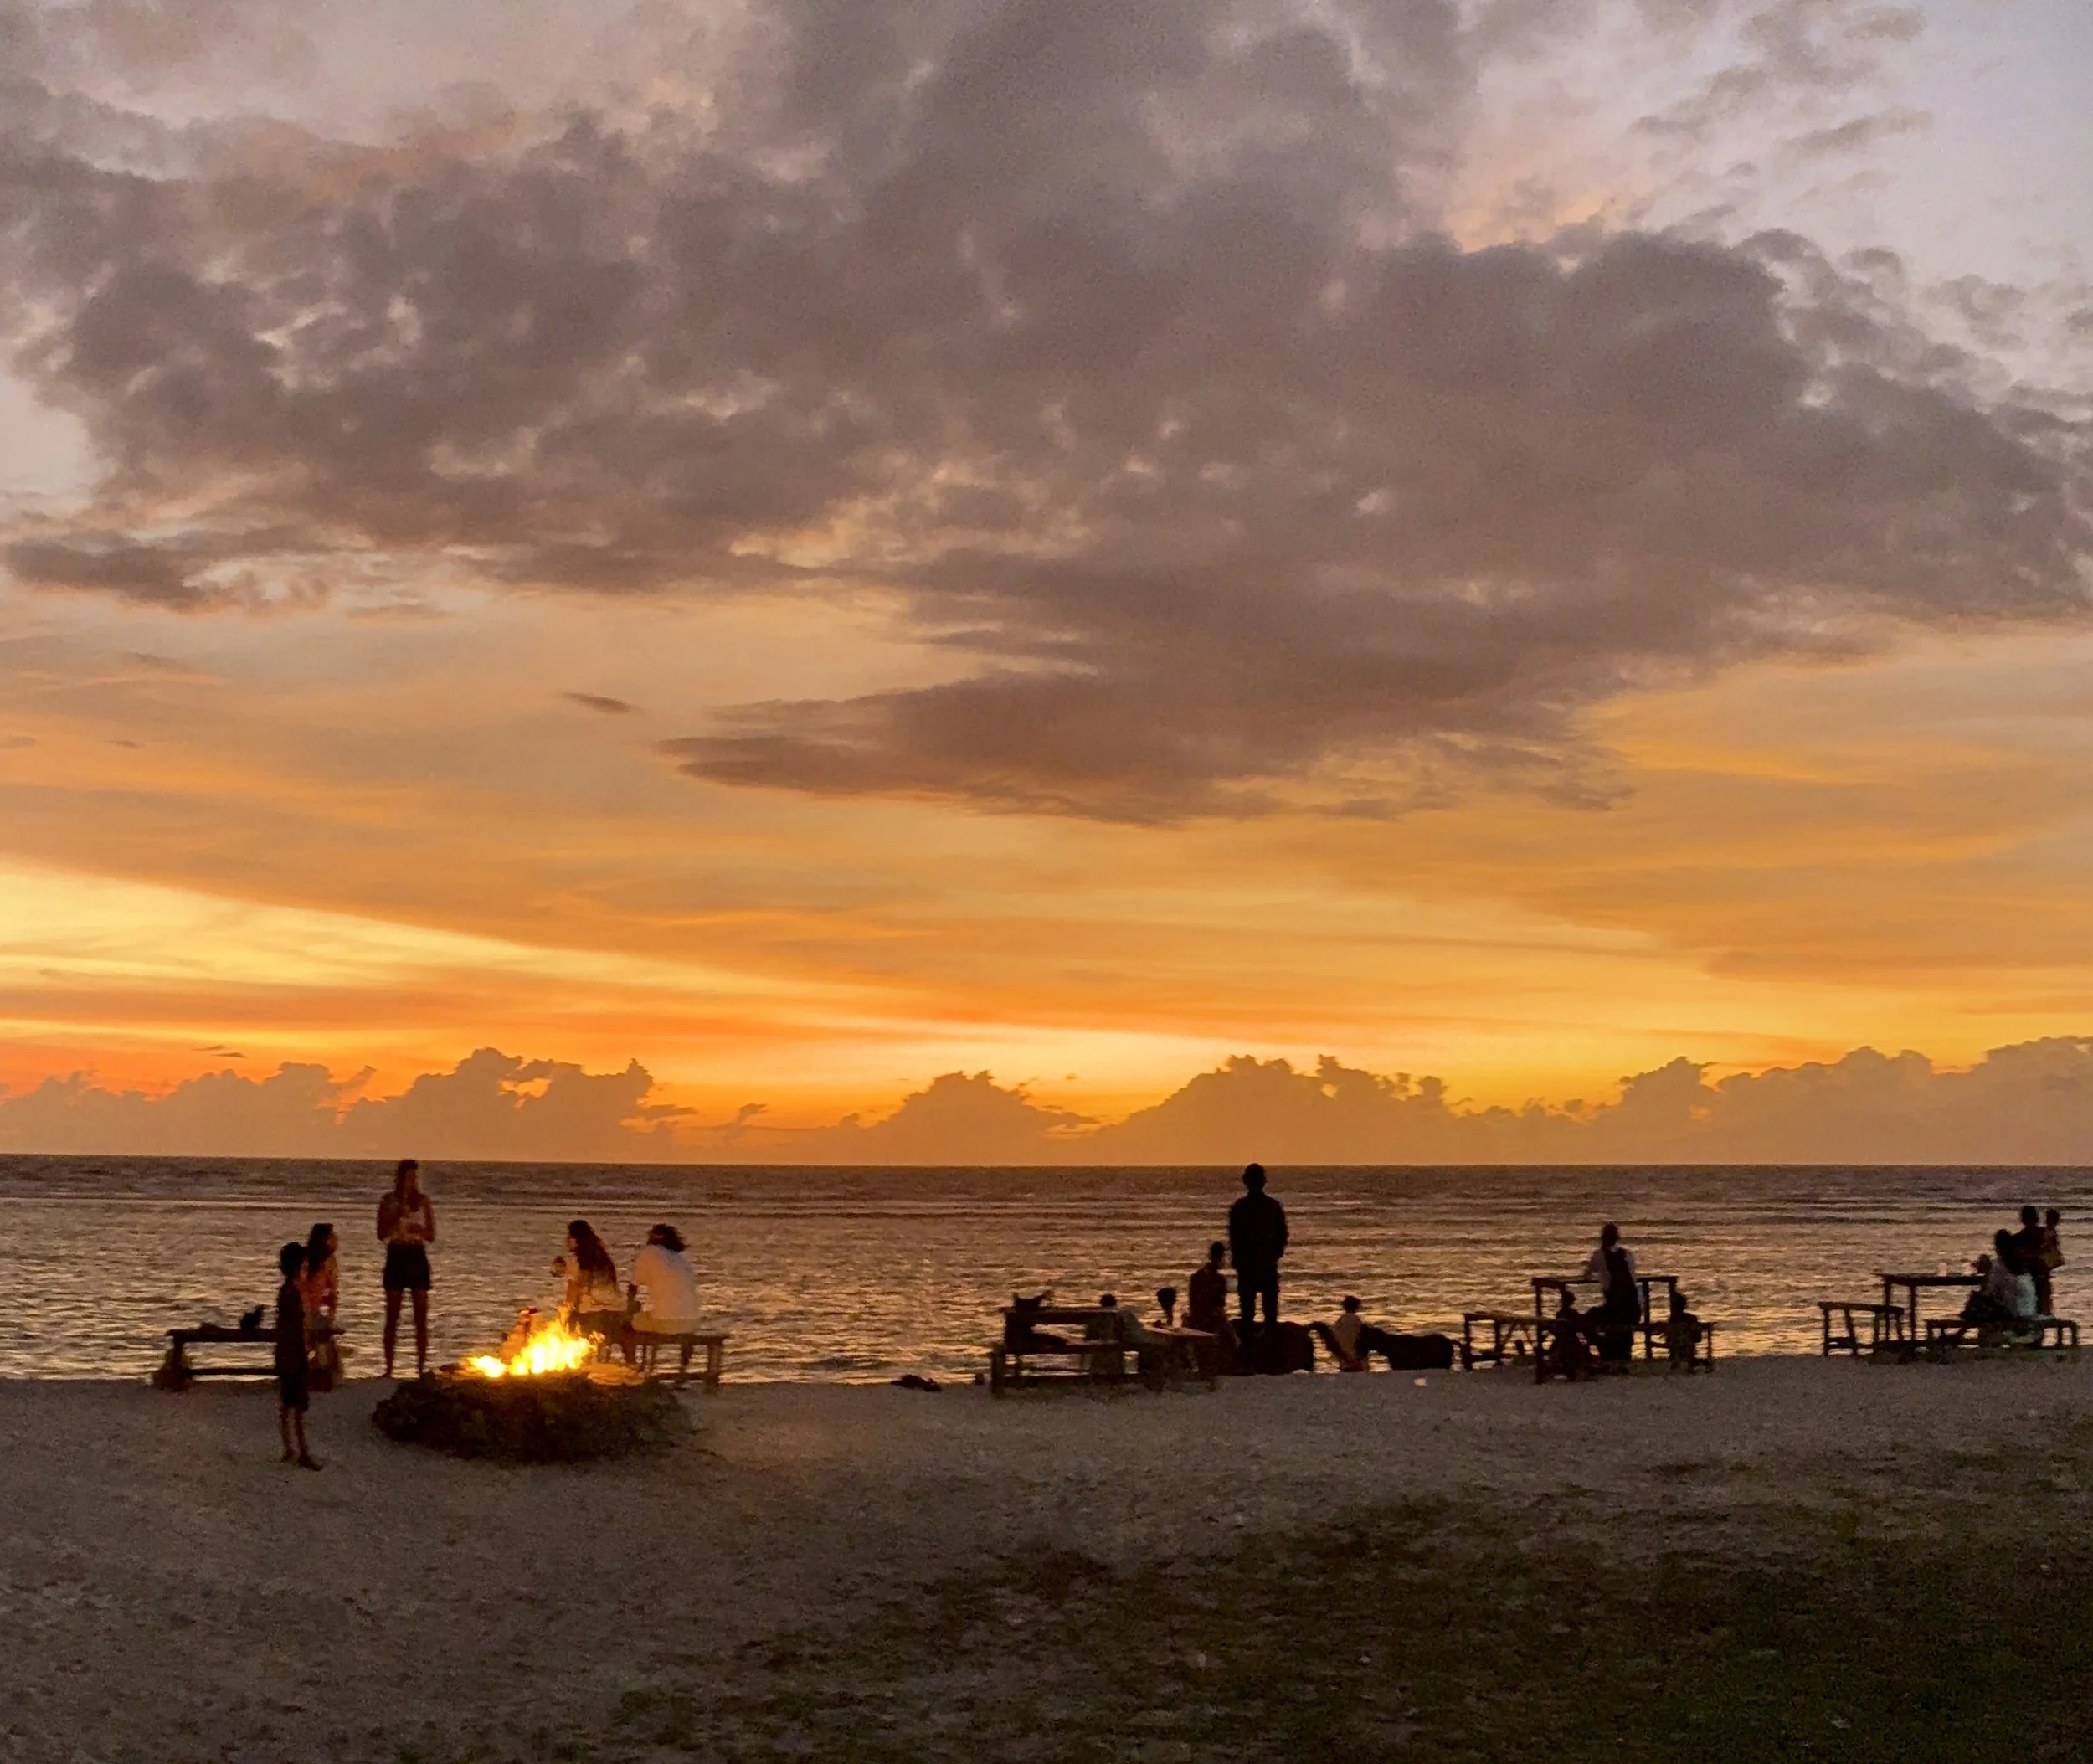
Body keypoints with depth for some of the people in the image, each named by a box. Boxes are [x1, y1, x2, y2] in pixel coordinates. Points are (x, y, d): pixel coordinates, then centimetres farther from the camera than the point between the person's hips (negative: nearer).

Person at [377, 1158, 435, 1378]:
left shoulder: (424, 1202, 5)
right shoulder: (389, 1201, 2)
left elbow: (431, 1236, 5)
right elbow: (382, 1234, -3)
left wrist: (418, 1229, -15)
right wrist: (397, 1216, -15)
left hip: (417, 1258, 1)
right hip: (396, 1257, -1)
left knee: (421, 1318, 1)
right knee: (392, 1318, 0)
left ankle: (421, 1367, 6)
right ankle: (389, 1368, 5)